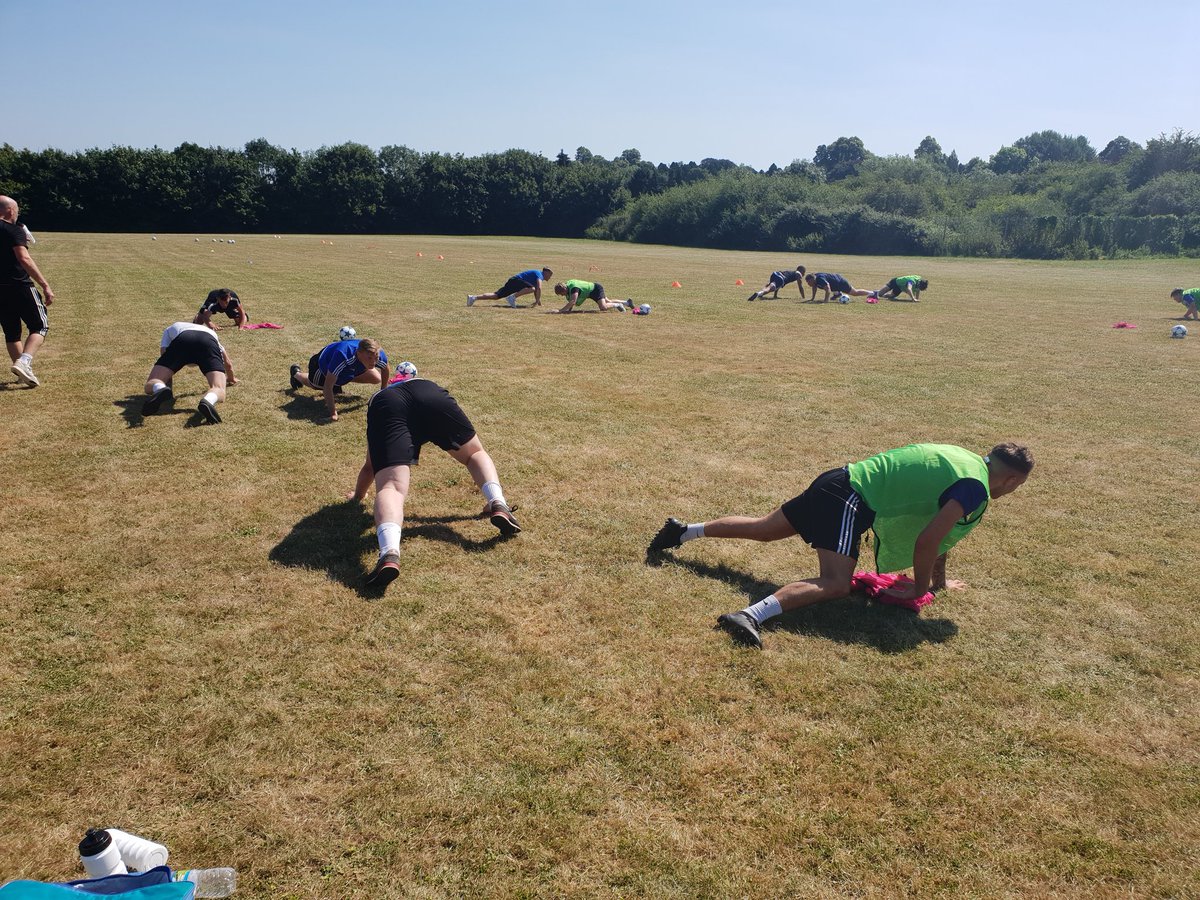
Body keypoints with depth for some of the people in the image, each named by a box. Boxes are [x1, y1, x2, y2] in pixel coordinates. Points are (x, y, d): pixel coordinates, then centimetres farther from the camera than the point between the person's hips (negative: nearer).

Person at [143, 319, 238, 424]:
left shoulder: (169, 329, 44)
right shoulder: (210, 331, 48)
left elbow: (166, 359, 33)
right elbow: (228, 364, 54)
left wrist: (168, 390, 42)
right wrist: (231, 379, 75)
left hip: (181, 341, -1)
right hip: (208, 342, 1)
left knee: (150, 386, 2)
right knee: (218, 390, -9)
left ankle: (160, 389, -37)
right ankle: (208, 401, -47)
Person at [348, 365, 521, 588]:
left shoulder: (380, 397, 46)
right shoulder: (429, 386, 47)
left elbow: (369, 466, 54)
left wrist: (358, 494, 73)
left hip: (384, 407, 0)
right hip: (430, 397, 1)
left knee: (390, 486, -16)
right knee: (476, 453, 25)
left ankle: (390, 554, -44)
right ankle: (498, 504, 0)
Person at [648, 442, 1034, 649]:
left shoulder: (964, 458, 17)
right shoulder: (976, 489, -11)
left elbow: (935, 523, 28)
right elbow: (927, 541, -17)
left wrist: (939, 577, 33)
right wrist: (921, 588, -1)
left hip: (837, 480, 9)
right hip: (850, 500, -9)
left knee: (762, 528, 20)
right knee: (836, 584, -22)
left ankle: (683, 531, 30)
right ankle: (753, 615, -42)